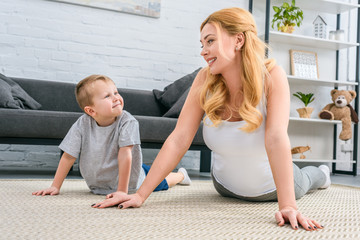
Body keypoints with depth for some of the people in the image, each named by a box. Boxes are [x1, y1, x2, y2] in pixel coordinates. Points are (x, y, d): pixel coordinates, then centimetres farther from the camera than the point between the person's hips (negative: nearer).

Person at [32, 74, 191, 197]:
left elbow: (125, 154, -32)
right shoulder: (82, 125, -23)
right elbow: (68, 157, -18)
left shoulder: (127, 122, -30)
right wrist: (55, 187, -20)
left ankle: (180, 175, 51)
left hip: (130, 181, -2)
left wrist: (122, 190, -33)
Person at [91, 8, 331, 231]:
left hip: (272, 184, -2)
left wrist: (288, 206, -50)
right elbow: (179, 139, -28)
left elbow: (276, 139, -42)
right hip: (227, 187, 2)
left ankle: (320, 174, 68)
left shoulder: (271, 76, -32)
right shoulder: (206, 80, -25)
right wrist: (140, 195, -32)